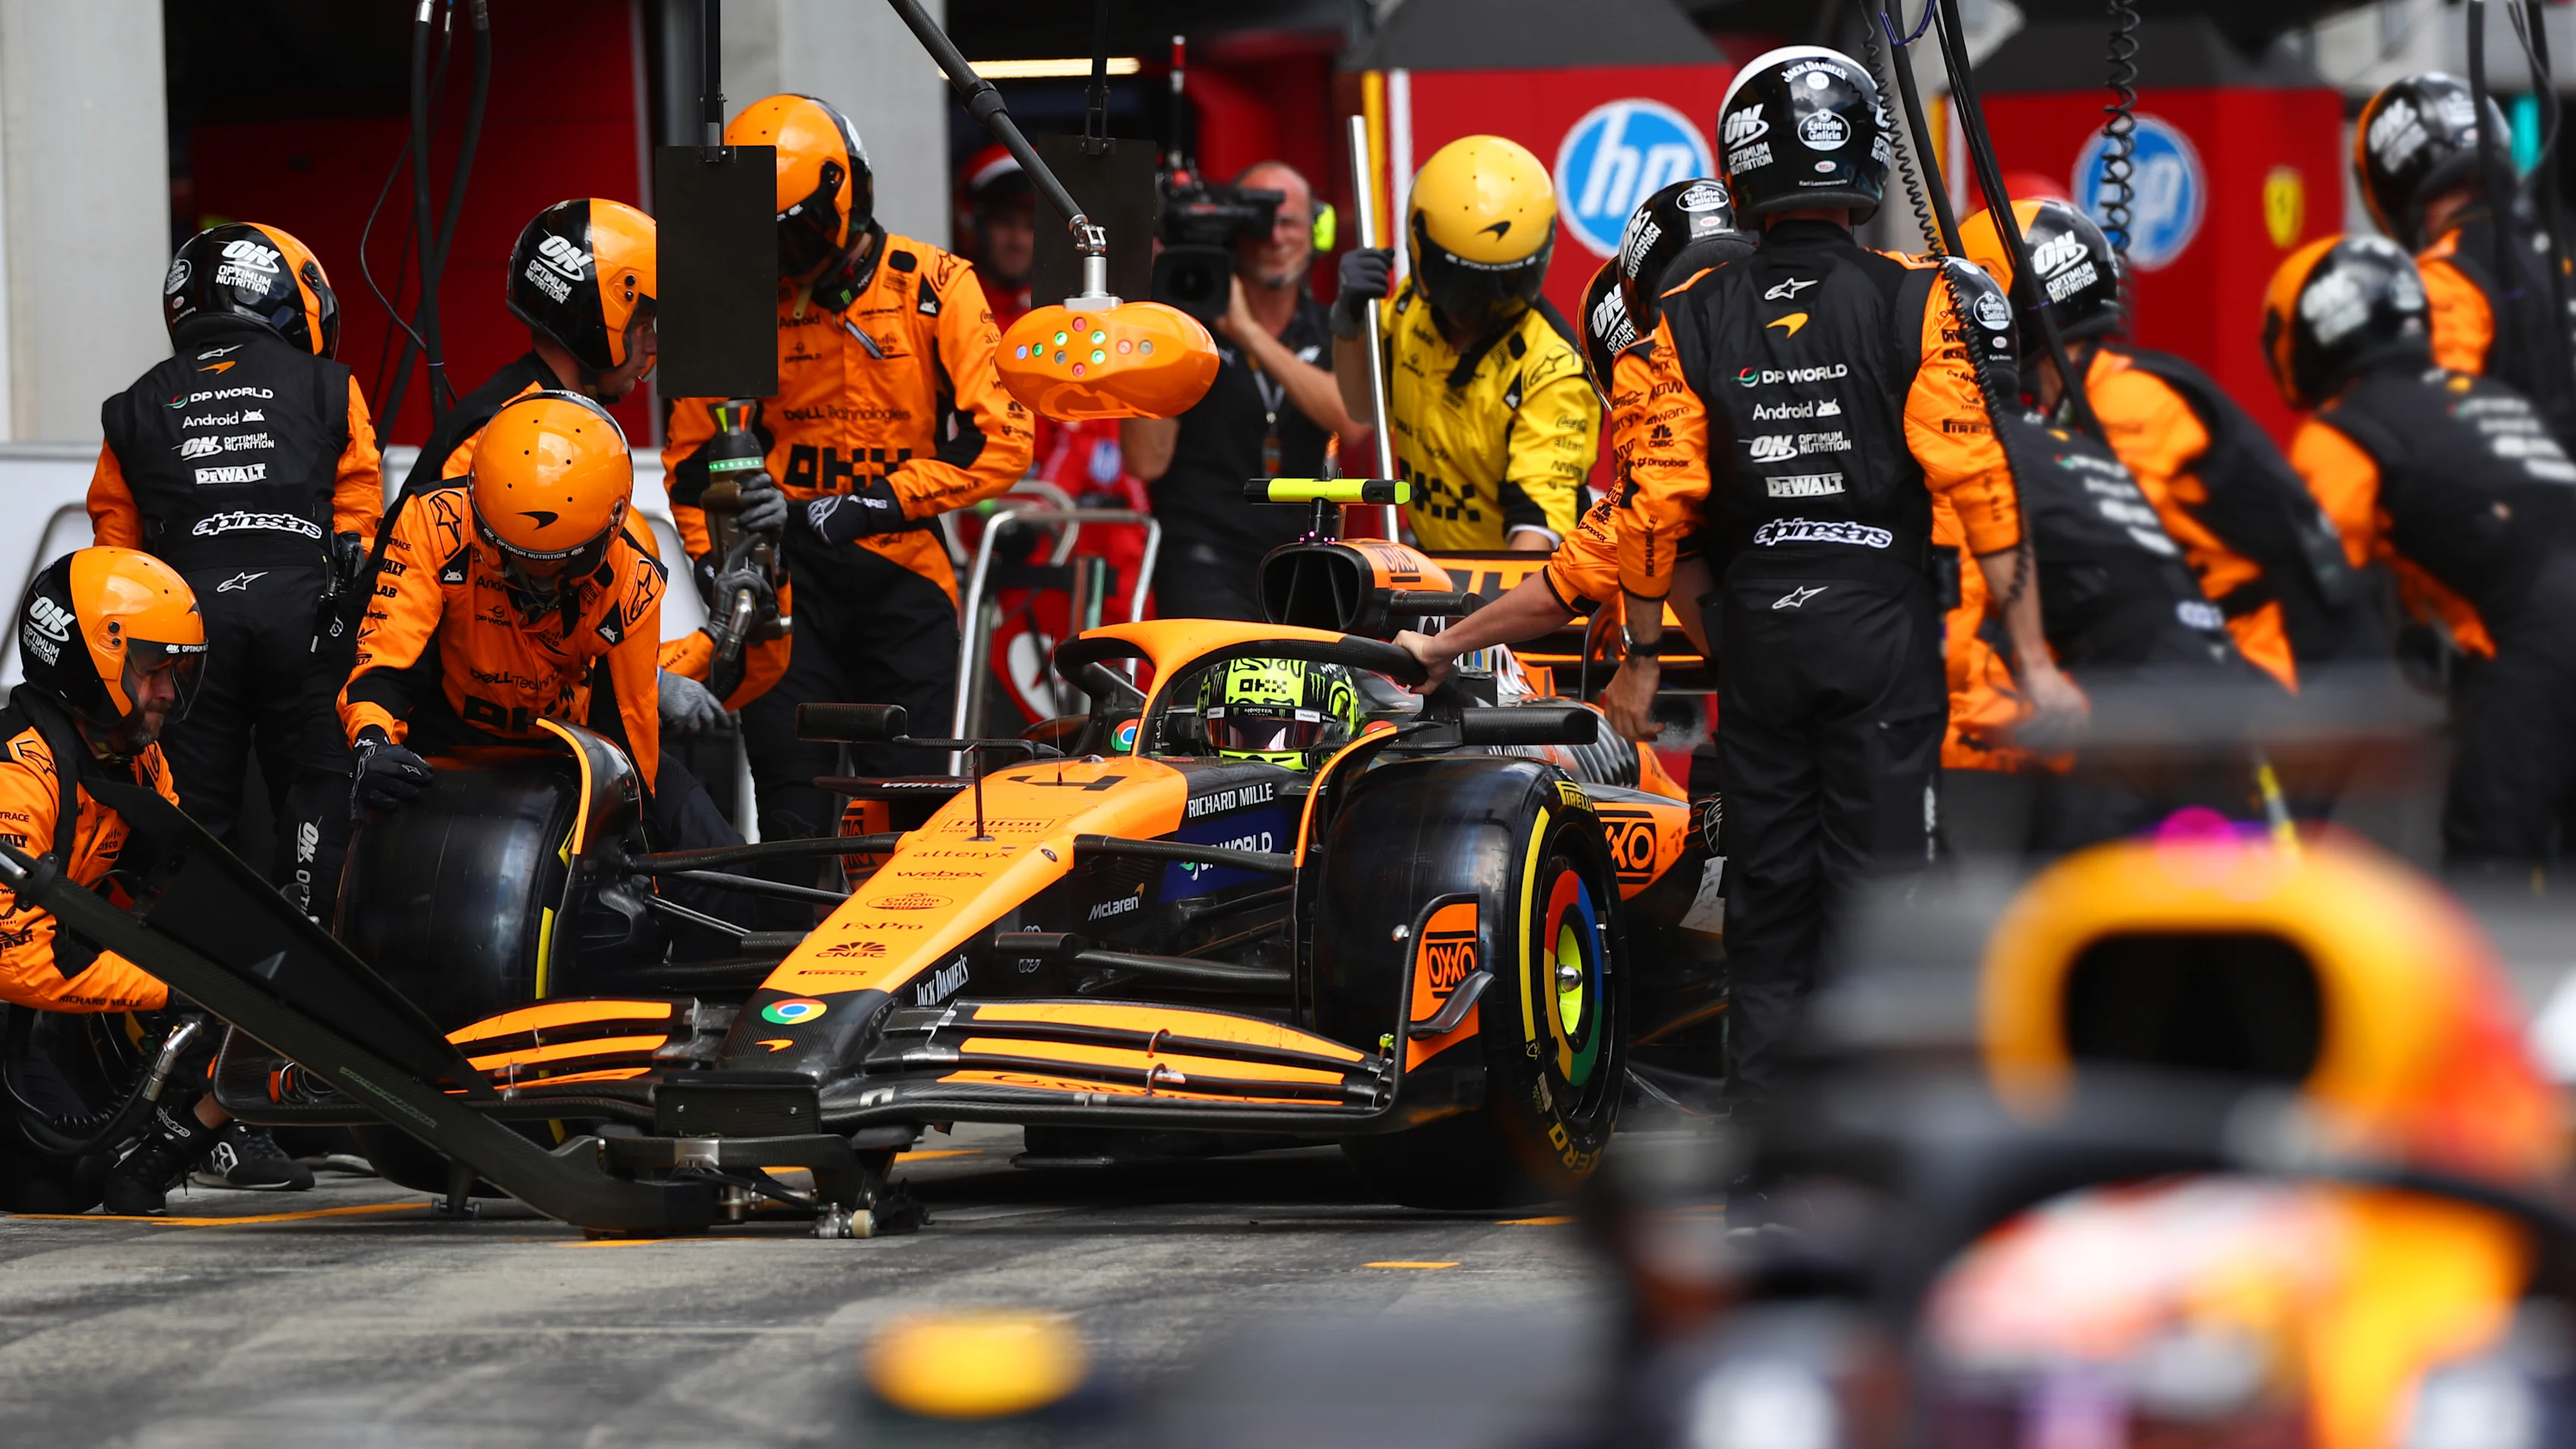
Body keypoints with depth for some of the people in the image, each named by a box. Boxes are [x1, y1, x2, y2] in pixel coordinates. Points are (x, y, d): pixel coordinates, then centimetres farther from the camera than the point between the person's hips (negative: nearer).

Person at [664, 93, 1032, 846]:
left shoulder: (934, 289, -3)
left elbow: (1000, 437, -7)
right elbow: (693, 455, 13)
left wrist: (883, 501, -13)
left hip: (903, 571, -2)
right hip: (787, 574, 2)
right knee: (793, 812, -2)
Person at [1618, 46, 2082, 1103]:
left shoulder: (1696, 322, 2)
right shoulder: (1917, 303, -4)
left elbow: (1657, 511, -1)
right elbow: (1982, 489, -9)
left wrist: (1642, 660, 11)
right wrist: (2032, 660, -5)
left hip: (1755, 633, 2)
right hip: (1884, 631, -2)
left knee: (1765, 906, 9)